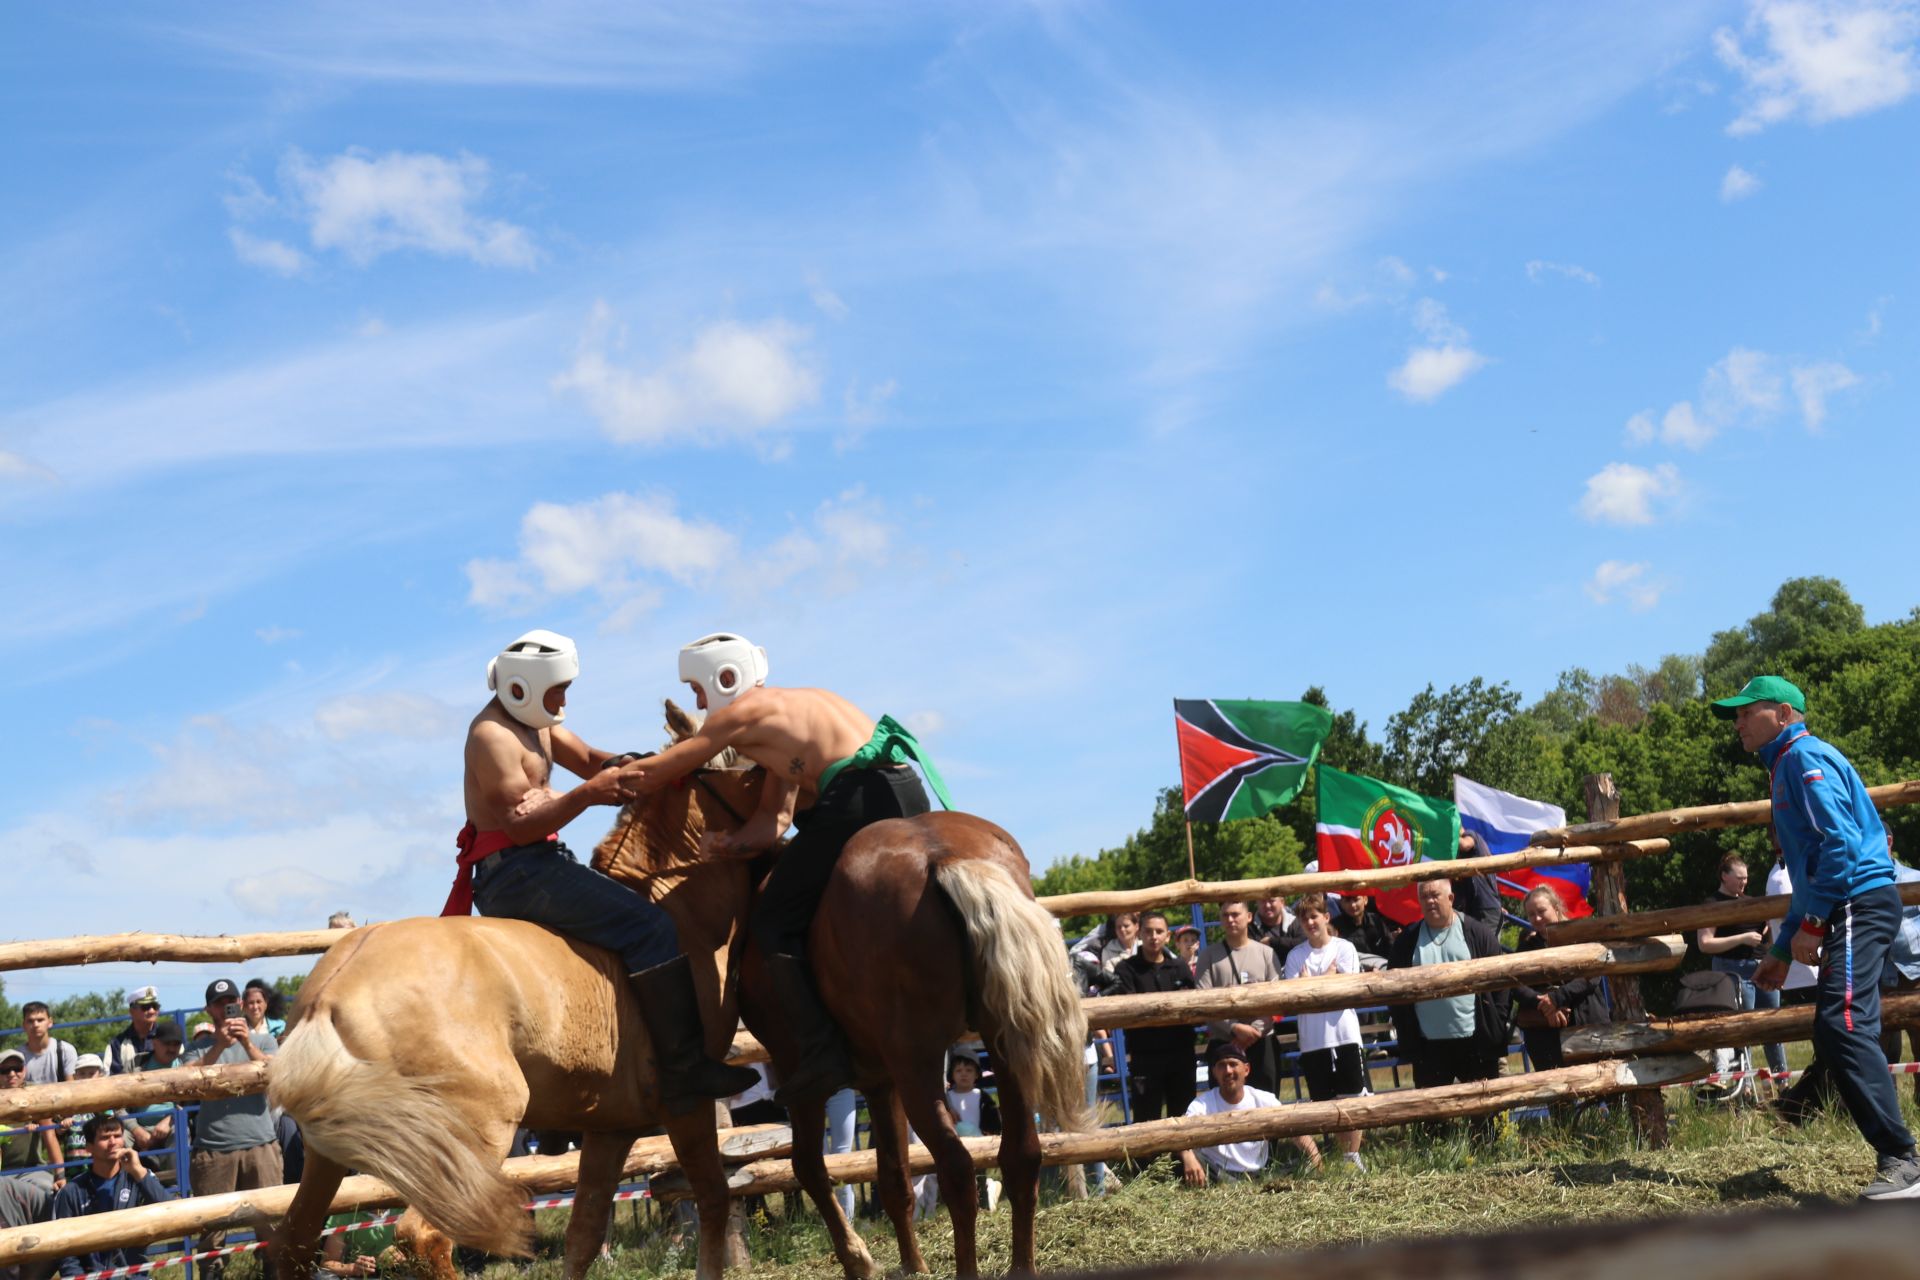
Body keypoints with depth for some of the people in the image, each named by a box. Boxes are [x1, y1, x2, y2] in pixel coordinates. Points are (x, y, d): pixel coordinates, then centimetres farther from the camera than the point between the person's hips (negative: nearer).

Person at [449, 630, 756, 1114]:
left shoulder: (536, 721, 16)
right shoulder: (493, 737, -15)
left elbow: (590, 759, 16)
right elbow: (520, 824, -22)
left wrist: (629, 767, -4)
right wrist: (588, 793, -32)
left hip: (531, 867, 11)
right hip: (515, 872, -11)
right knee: (650, 926, -20)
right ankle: (684, 1070, -22)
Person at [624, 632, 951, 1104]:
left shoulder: (742, 712, 6)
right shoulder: (794, 708, 30)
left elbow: (652, 774, 8)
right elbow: (775, 817, 19)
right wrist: (731, 844, 3)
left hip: (857, 798, -9)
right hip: (910, 789, 9)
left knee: (771, 924, 2)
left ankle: (821, 1054, -6)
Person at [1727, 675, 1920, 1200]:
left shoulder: (1805, 757, -5)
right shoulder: (1787, 768, 26)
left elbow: (1840, 840, -18)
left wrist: (1810, 924, -17)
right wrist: (1782, 951, 28)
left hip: (1859, 905, -11)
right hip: (1849, 911, 11)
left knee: (1842, 1027, -21)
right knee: (1836, 1035, 7)